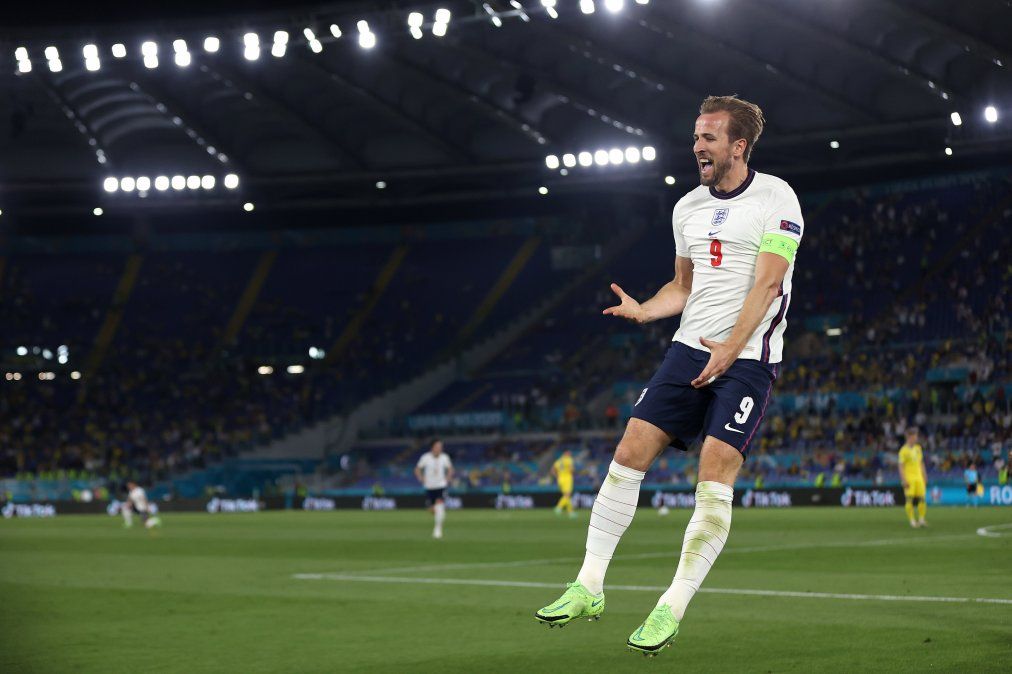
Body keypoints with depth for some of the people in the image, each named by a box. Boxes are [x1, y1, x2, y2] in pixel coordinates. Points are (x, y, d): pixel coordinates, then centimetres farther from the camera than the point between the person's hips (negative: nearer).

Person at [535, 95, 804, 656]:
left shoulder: (775, 199, -5)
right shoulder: (688, 208, 14)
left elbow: (767, 283, -13)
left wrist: (730, 350, -22)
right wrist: (644, 311, 2)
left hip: (747, 357, -6)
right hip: (690, 349, 6)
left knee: (715, 477, -15)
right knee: (630, 451, -5)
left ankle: (672, 609, -8)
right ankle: (589, 587, 1)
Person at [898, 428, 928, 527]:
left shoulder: (918, 448, 13)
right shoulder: (904, 450, -7)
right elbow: (900, 466, -9)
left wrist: (925, 477, 15)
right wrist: (904, 480, -16)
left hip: (919, 477, 6)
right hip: (909, 478, -6)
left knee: (922, 499, 0)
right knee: (909, 499, -7)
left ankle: (921, 519, 9)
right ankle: (912, 521, -2)